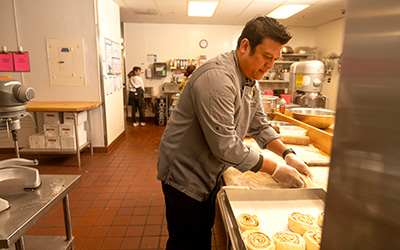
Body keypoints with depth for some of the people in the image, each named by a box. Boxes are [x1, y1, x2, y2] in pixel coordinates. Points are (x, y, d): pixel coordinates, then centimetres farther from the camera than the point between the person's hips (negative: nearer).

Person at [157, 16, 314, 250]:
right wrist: (274, 169, -20)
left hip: (209, 176, 9)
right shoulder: (217, 77, -29)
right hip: (185, 176, -8)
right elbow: (225, 145, -30)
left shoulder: (251, 80, 4)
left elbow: (260, 126, 12)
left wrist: (288, 154, -2)